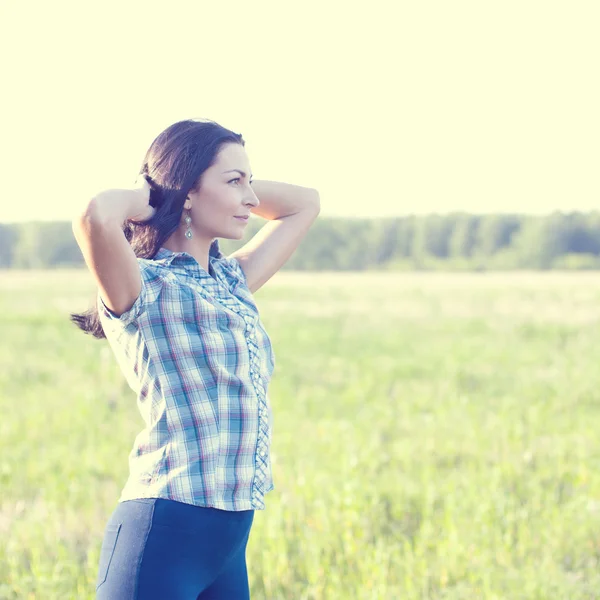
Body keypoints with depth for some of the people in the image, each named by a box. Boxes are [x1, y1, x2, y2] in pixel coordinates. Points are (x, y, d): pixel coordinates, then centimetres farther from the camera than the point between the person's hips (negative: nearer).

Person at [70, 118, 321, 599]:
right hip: (164, 538, -8)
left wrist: (238, 185, 15)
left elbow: (305, 203, 28)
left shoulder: (233, 282, 15)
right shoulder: (144, 289, -9)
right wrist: (147, 195, -9)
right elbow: (96, 217, -30)